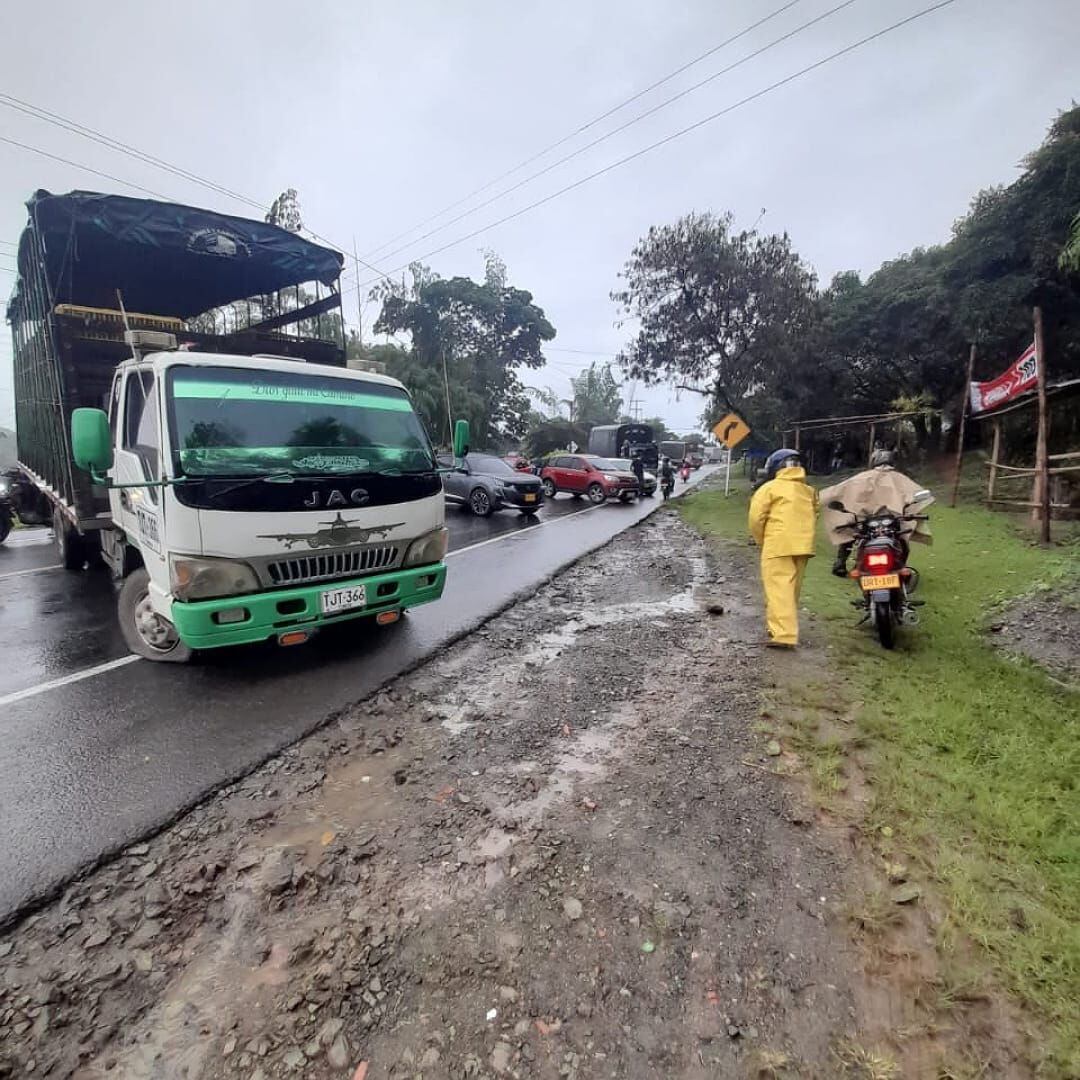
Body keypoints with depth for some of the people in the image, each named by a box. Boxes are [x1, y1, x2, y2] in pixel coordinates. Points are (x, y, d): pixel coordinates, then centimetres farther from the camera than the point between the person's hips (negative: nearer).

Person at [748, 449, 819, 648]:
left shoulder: (770, 487, -2)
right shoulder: (809, 490, 18)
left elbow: (756, 517, -6)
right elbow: (813, 517, 16)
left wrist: (761, 541, 7)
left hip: (778, 546, -7)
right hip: (803, 545, 7)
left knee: (779, 589, -9)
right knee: (792, 589, 16)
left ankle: (784, 635, -16)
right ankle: (781, 626, 28)